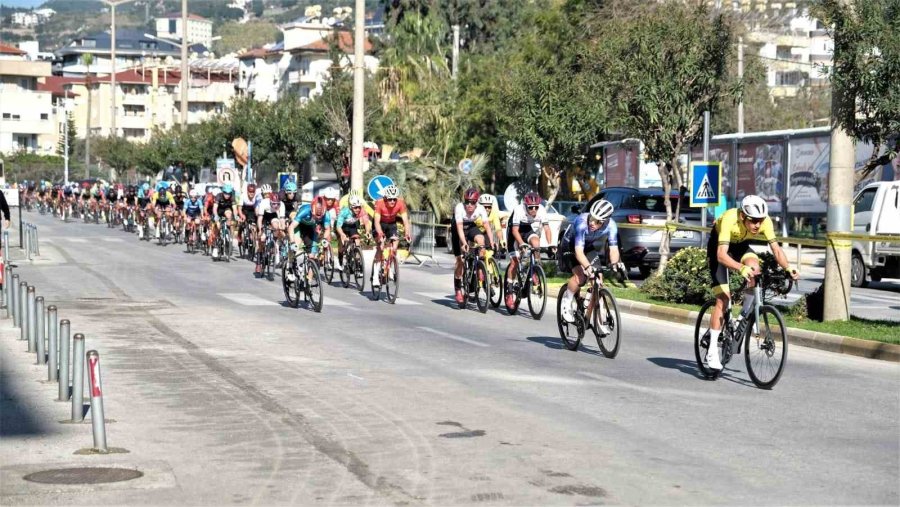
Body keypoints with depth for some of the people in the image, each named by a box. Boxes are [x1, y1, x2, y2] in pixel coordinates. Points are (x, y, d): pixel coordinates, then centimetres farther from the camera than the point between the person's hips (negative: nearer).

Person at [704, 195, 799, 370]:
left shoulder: (765, 221, -27)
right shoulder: (730, 219, -39)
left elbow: (776, 249, -27)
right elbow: (721, 255, -45)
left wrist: (788, 268, -45)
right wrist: (742, 268, -61)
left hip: (740, 246, 4)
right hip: (719, 247, -4)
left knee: (754, 266, -30)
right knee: (723, 298, -14)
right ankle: (712, 352, -10)